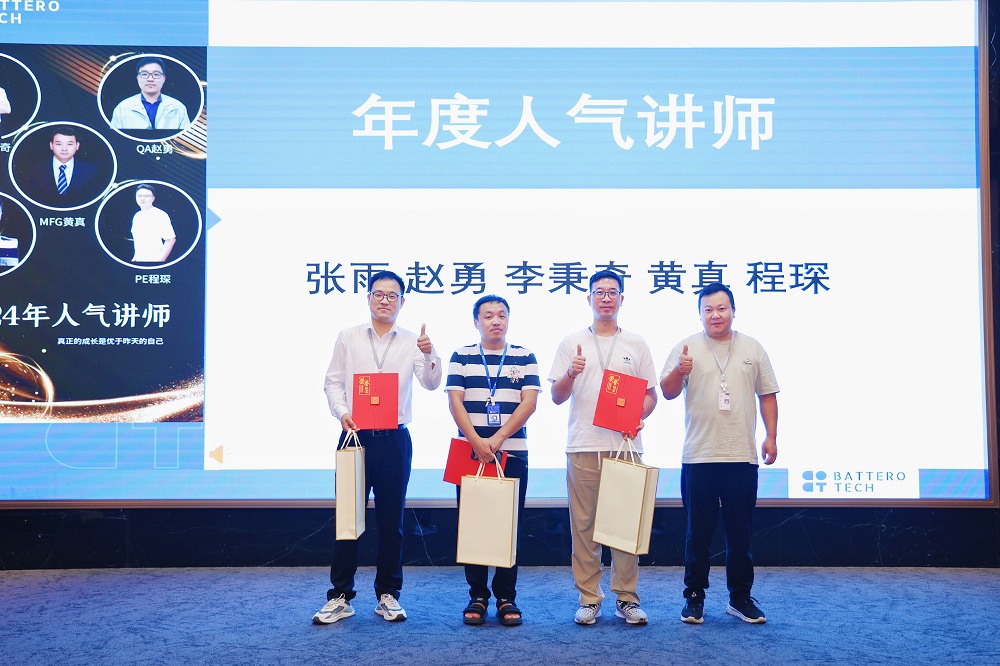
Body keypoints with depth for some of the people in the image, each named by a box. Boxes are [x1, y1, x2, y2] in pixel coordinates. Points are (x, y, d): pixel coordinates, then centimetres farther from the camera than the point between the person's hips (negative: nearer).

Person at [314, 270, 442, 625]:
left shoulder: (412, 341, 5)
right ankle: (340, 597, 11)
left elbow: (430, 383, -6)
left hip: (394, 440, 0)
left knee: (391, 520, 6)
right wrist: (342, 412, -11)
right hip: (355, 436, 0)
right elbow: (332, 381, 6)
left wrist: (429, 355, -25)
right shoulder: (349, 337, 6)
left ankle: (388, 595, 17)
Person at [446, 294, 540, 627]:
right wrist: (477, 442, -14)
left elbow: (529, 403, -3)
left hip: (513, 453, 0)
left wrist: (497, 439, -13)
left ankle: (507, 597, 12)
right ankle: (477, 596, 14)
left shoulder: (525, 357, 7)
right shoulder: (462, 357, 7)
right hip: (470, 453, 0)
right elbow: (455, 401, -1)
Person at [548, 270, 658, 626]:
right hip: (583, 447, 0)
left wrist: (638, 416, -8)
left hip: (625, 445, 1)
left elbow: (651, 395, 12)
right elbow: (557, 397, 6)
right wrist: (570, 374, -14)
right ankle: (588, 598, 12)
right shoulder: (572, 343, 9)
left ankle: (627, 598, 12)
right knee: (584, 525, 2)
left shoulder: (636, 344, 12)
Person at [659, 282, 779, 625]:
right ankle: (694, 597, 16)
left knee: (740, 533, 9)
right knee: (698, 533, 6)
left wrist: (771, 437, 5)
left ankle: (740, 597, 21)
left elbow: (768, 395, 12)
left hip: (742, 457, 2)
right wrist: (679, 371, -23)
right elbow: (667, 392, -2)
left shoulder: (752, 348, 9)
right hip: (698, 458, -1)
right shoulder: (687, 348, 2)